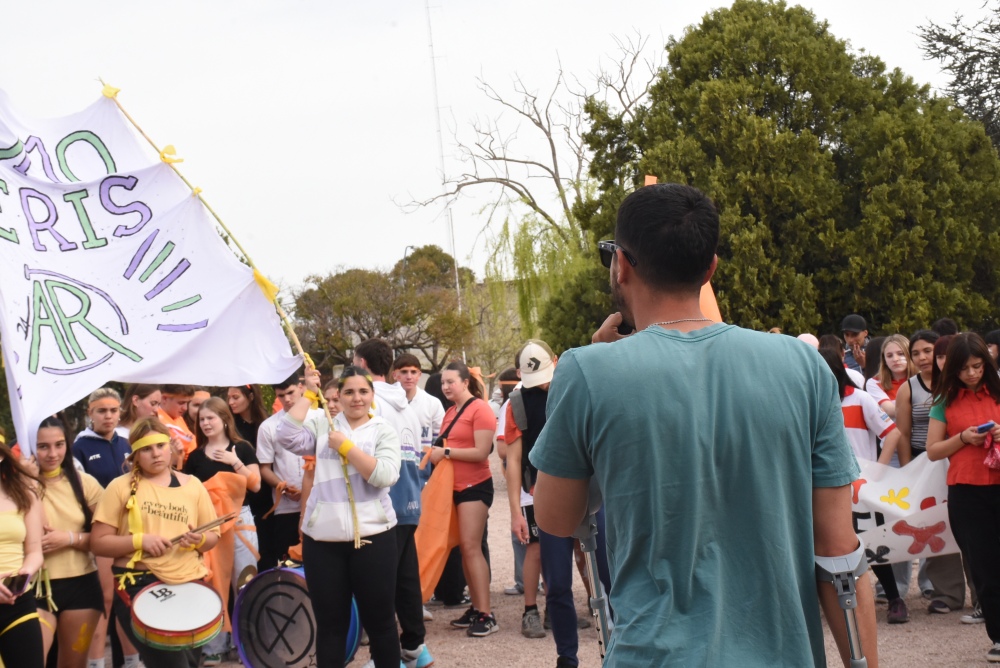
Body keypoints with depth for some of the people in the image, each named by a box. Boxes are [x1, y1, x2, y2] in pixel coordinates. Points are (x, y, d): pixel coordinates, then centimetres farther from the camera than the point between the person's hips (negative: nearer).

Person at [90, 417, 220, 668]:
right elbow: (98, 543, -3)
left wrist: (199, 540, -9)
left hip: (191, 585, 4)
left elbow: (213, 536, 14)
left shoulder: (192, 485, 9)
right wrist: (139, 541, -17)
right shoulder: (121, 487, -1)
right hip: (140, 586, -4)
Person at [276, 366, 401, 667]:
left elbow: (384, 475, -13)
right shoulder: (322, 426, 8)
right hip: (323, 539, 2)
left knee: (379, 620, 7)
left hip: (372, 537, -2)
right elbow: (287, 437, -9)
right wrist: (308, 393, -4)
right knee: (330, 624, 9)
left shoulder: (384, 431, 2)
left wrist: (346, 446, -11)